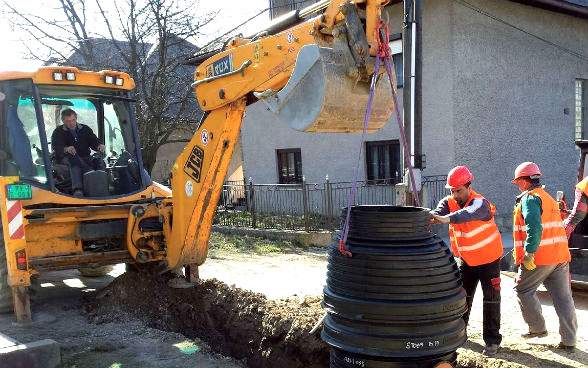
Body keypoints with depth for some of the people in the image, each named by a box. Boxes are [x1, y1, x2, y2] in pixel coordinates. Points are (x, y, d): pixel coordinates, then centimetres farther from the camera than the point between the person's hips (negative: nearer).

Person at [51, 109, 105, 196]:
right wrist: (66, 149, -35)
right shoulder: (58, 132, 6)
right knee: (73, 159, -38)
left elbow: (94, 141, 6)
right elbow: (56, 147, -11)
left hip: (84, 158, 2)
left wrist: (100, 146, -21)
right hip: (66, 158, -2)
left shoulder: (85, 129, 16)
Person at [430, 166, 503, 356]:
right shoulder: (450, 202, -8)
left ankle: (492, 340, 12)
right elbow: (437, 212, -28)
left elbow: (469, 213, -49)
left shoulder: (480, 203, -26)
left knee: (491, 300, 1)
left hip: (488, 259, -5)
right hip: (466, 259, 5)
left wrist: (447, 219, -68)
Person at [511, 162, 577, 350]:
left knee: (523, 290, 10)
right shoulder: (548, 197, 20)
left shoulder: (530, 198, -9)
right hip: (560, 255, 8)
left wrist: (529, 253, -24)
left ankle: (538, 328, 17)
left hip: (540, 257, -8)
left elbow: (534, 227, -24)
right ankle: (569, 340, 12)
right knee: (563, 297, 8)